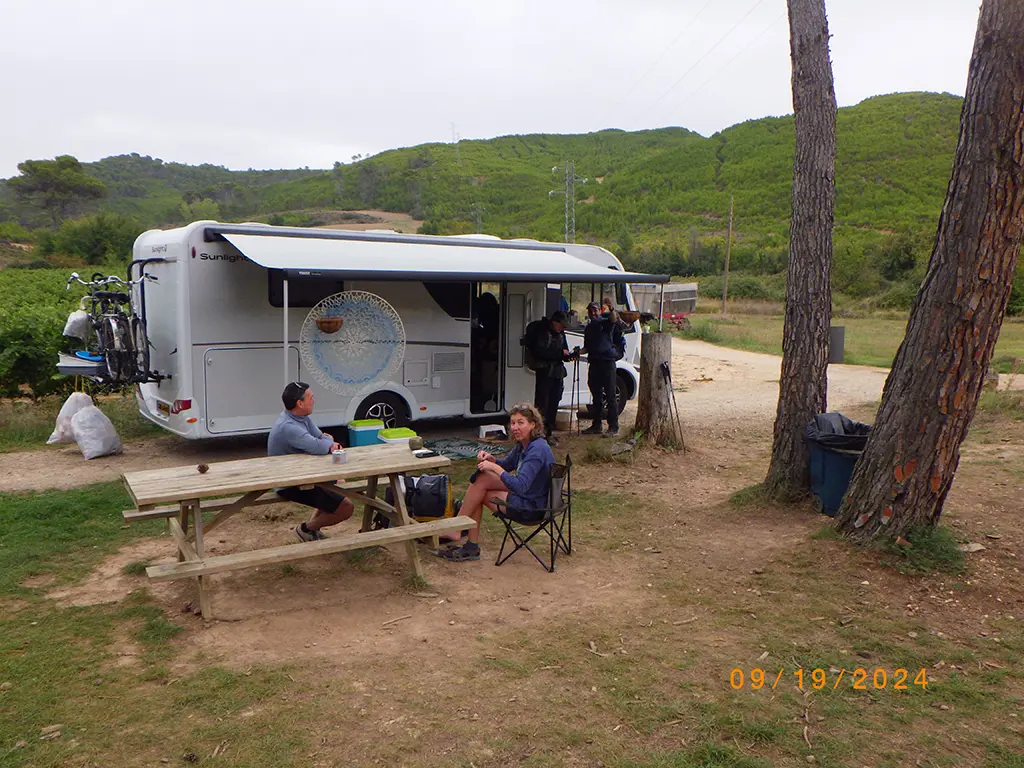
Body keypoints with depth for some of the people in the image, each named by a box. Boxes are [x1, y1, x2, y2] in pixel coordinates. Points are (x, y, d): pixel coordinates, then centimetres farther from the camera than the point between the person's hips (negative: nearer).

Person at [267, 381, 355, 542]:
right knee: (346, 508, -10)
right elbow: (318, 447, -38)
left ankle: (313, 524, 24)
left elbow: (322, 437, 6)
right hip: (290, 486, -10)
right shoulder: (288, 427, -29)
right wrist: (329, 444, -14)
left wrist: (330, 443, -18)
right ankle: (307, 529, 11)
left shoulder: (301, 416, 2)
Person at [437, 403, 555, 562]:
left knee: (481, 489, -11)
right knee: (481, 478, -2)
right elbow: (506, 465, 20)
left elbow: (520, 486, -32)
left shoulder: (537, 450, -24)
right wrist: (490, 459, -1)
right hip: (524, 493, 9)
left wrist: (495, 467, -26)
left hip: (532, 506, -9)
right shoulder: (523, 444, 5)